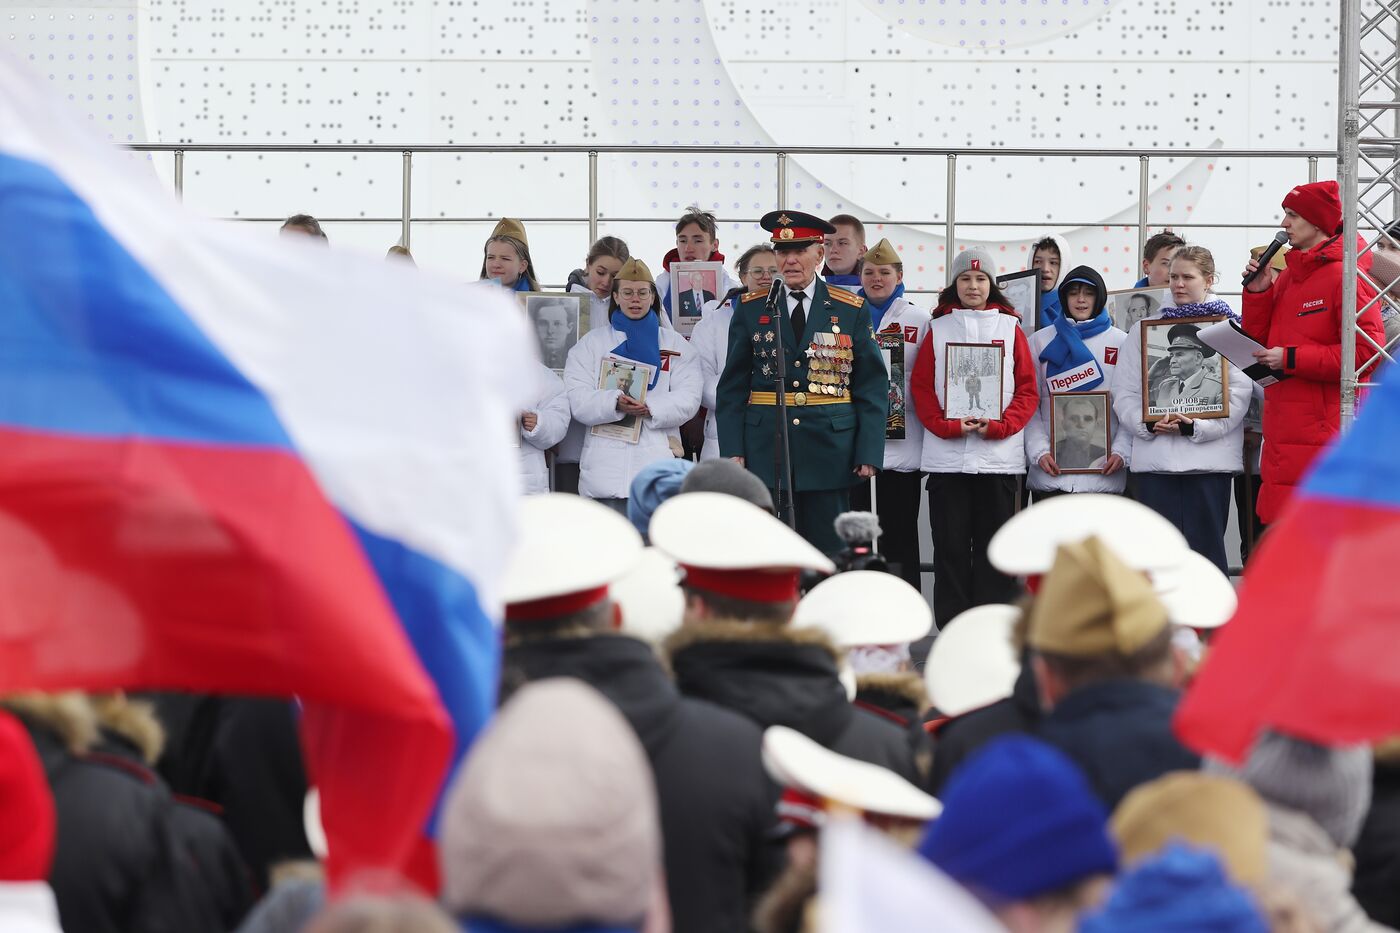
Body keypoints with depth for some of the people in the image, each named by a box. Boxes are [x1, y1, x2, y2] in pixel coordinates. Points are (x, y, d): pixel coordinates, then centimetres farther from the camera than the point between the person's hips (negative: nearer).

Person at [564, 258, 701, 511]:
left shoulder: (676, 344, 16)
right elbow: (577, 400, 1)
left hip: (658, 461, 1)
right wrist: (615, 403, -18)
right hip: (606, 464, 0)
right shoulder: (592, 343, 15)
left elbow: (688, 398, 3)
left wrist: (649, 408, -15)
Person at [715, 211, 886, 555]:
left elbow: (873, 387, 4)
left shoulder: (852, 311, 5)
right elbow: (732, 387, 8)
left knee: (829, 550, 1)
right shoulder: (751, 309, 8)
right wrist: (733, 450, -1)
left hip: (830, 448, -1)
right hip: (765, 451, 1)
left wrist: (869, 452, -4)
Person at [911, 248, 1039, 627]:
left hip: (1000, 453, 0)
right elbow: (921, 388, 5)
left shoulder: (1011, 328, 9)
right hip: (946, 457, 0)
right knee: (950, 546, -2)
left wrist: (998, 426, -10)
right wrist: (949, 426, -10)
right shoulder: (938, 329, 11)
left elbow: (1027, 390, 5)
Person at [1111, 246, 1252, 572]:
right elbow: (1124, 392, 8)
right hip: (1154, 456, 3)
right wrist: (1147, 424, -10)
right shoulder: (1145, 328, 14)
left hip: (1209, 456, -3)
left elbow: (1239, 392, -4)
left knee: (1206, 546, -1)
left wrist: (1196, 427, -14)